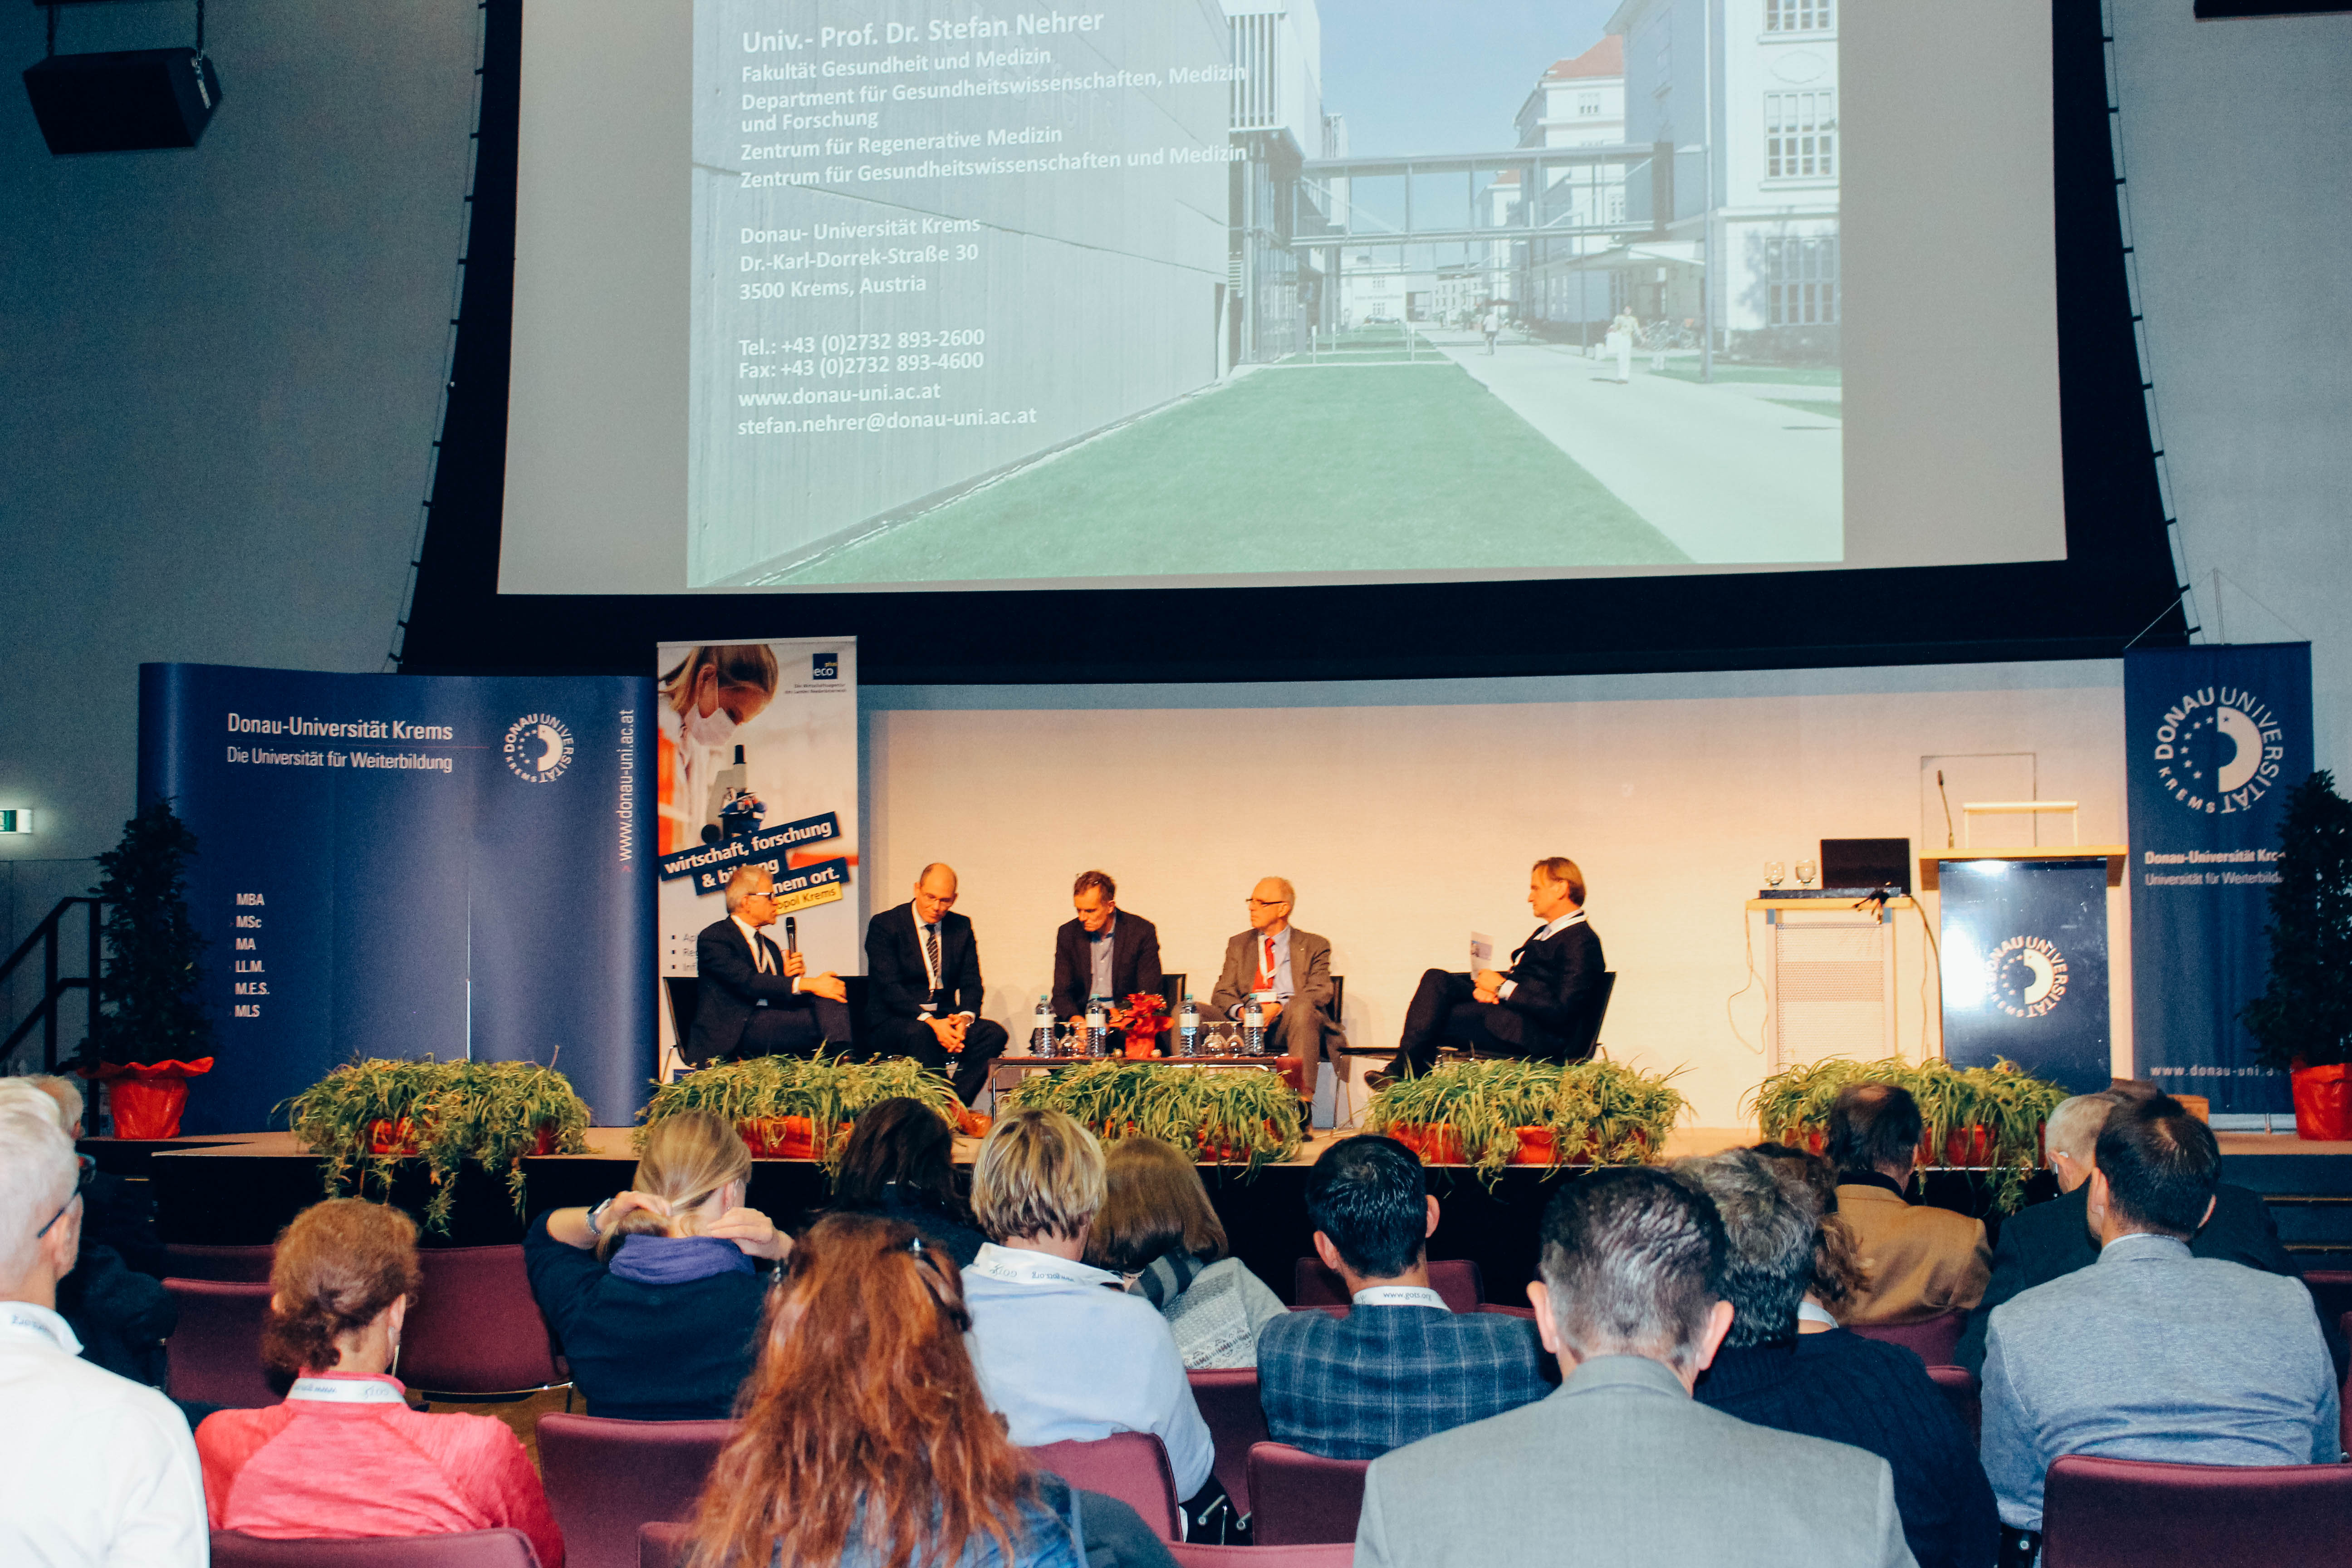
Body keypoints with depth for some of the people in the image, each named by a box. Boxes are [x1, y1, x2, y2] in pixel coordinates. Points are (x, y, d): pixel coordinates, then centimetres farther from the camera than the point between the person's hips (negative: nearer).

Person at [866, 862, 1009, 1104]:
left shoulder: (961, 927, 9)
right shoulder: (884, 925, -5)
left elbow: (971, 983, 6)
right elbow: (889, 987, -15)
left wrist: (965, 1018, -18)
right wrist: (930, 1021, -28)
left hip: (945, 1021, 5)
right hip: (893, 1022, -5)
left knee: (995, 1034, -22)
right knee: (919, 1034, -38)